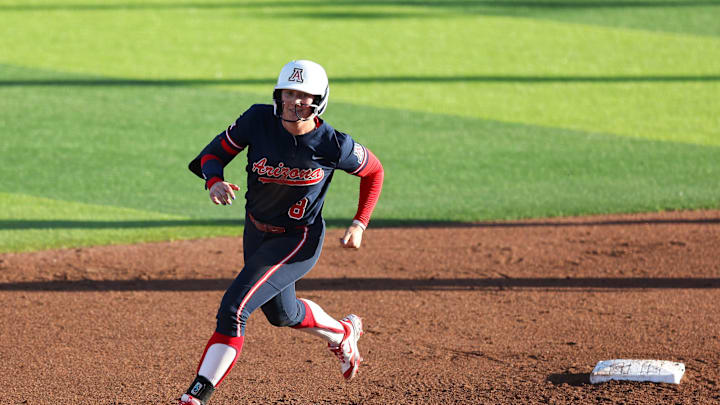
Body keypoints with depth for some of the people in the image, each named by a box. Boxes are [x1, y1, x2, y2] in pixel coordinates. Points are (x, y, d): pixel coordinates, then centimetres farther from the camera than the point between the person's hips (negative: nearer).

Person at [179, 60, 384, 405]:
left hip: (299, 240, -6)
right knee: (281, 314, 28)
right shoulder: (258, 120, -16)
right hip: (256, 232, 6)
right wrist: (214, 182, -29)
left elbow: (374, 172, -2)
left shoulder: (334, 146, -21)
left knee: (234, 308, -22)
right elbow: (213, 154, -7)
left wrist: (359, 224, -10)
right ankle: (342, 333, 59)